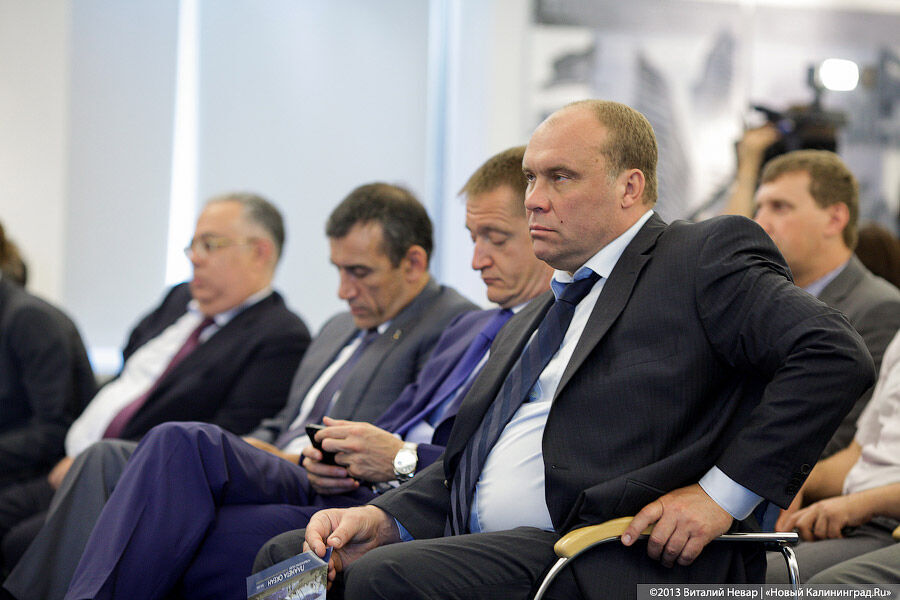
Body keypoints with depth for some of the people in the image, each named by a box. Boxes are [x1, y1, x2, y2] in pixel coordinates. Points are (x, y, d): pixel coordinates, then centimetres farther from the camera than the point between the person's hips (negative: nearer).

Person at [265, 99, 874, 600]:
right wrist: (384, 520, 3)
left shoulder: (706, 257, 2)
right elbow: (465, 464, 23)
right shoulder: (531, 322, 28)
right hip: (488, 547, 8)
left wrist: (724, 492, -15)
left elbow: (835, 354, -11)